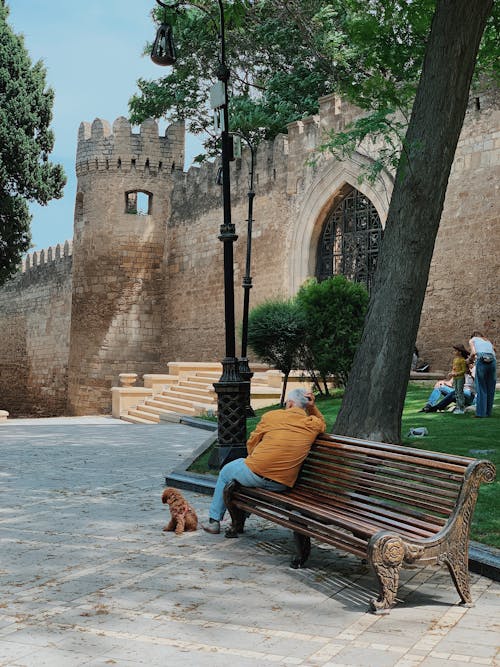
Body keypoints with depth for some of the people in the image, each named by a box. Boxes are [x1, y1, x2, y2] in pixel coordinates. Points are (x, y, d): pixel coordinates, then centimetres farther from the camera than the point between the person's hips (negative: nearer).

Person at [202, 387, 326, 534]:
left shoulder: (272, 416, -3)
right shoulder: (313, 425, 3)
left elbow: (251, 444, 9)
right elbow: (322, 422, 31)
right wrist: (312, 406, 17)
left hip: (257, 474, -4)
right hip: (283, 485, 4)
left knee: (225, 472, 29)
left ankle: (214, 521, 33)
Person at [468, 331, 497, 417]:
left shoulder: (472, 340, 20)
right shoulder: (488, 341, 33)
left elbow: (473, 352, 2)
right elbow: (494, 354, 21)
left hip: (481, 361, -4)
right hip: (492, 361, 4)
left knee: (481, 388, -2)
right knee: (490, 389, 9)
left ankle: (481, 413, -6)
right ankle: (488, 412, 10)